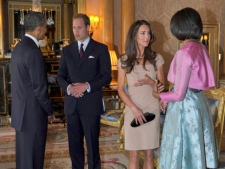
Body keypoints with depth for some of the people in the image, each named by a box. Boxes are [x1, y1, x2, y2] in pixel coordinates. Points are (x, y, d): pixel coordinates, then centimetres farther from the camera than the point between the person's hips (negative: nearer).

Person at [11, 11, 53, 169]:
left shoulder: (19, 47, 9)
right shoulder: (33, 51, -21)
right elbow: (39, 86, -20)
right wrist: (49, 109, -6)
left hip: (21, 109, 9)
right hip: (32, 112, -9)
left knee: (24, 153, 19)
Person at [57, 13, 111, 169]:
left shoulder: (101, 49, -1)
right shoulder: (67, 50, 11)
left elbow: (107, 77, -5)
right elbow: (61, 76, 10)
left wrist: (87, 86, -18)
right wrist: (68, 87, -11)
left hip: (91, 104, -4)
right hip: (72, 104, 4)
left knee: (92, 144, 5)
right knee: (74, 143, 12)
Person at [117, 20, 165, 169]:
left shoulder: (156, 58, 1)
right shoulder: (124, 60, 0)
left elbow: (162, 86, 6)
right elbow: (121, 89, 0)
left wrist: (150, 82, -16)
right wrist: (134, 108, -13)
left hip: (152, 110, 1)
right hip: (132, 111, 0)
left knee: (149, 154, 7)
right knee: (134, 155, 4)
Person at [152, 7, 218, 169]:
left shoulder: (185, 53, -21)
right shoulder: (201, 48, 5)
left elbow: (179, 94, -20)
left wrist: (160, 96, -2)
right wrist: (167, 99, 12)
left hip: (185, 106, -8)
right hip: (198, 101, 8)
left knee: (182, 150, 6)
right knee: (196, 148, 18)